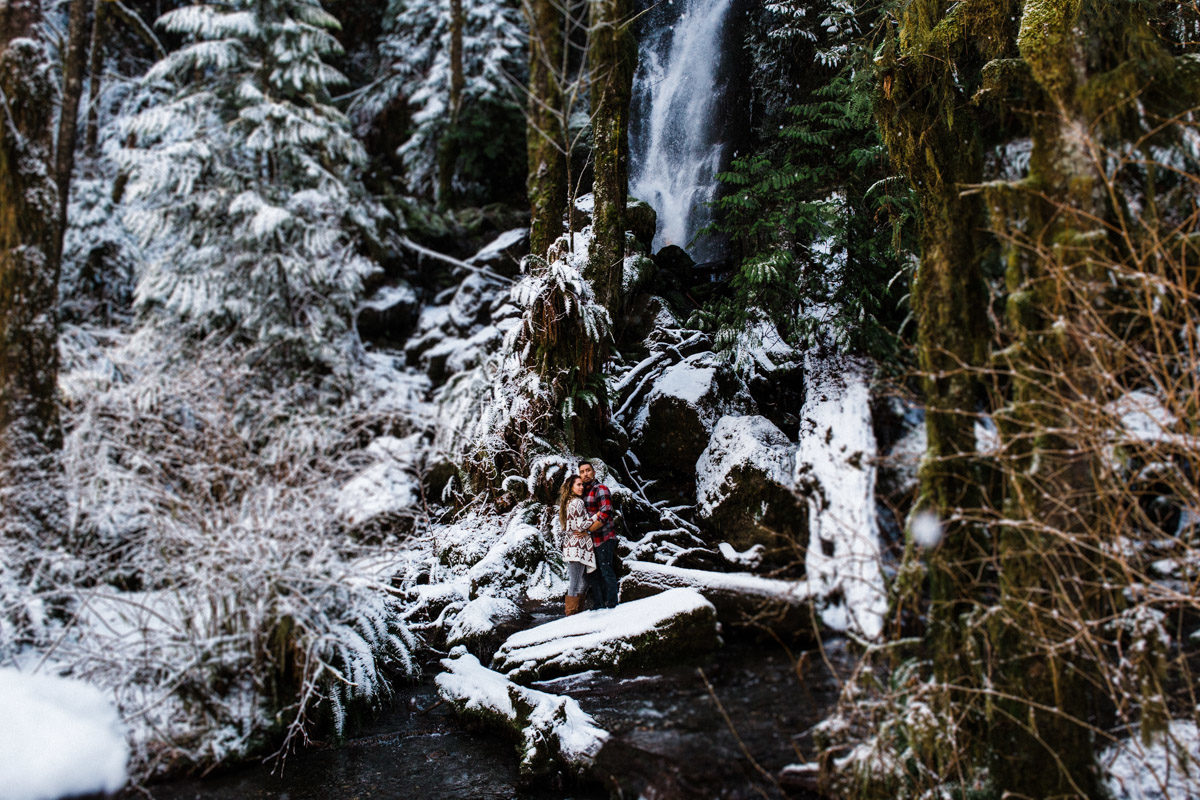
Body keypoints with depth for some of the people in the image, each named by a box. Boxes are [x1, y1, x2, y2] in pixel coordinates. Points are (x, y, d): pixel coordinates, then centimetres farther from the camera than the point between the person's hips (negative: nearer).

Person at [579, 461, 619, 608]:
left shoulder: (601, 489, -10)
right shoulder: (584, 492, 15)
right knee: (595, 573, 11)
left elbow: (605, 514, -20)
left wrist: (587, 530, -20)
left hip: (604, 537, -8)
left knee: (606, 570, -7)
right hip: (591, 539, 8)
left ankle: (612, 605, -2)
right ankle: (599, 605, 18)